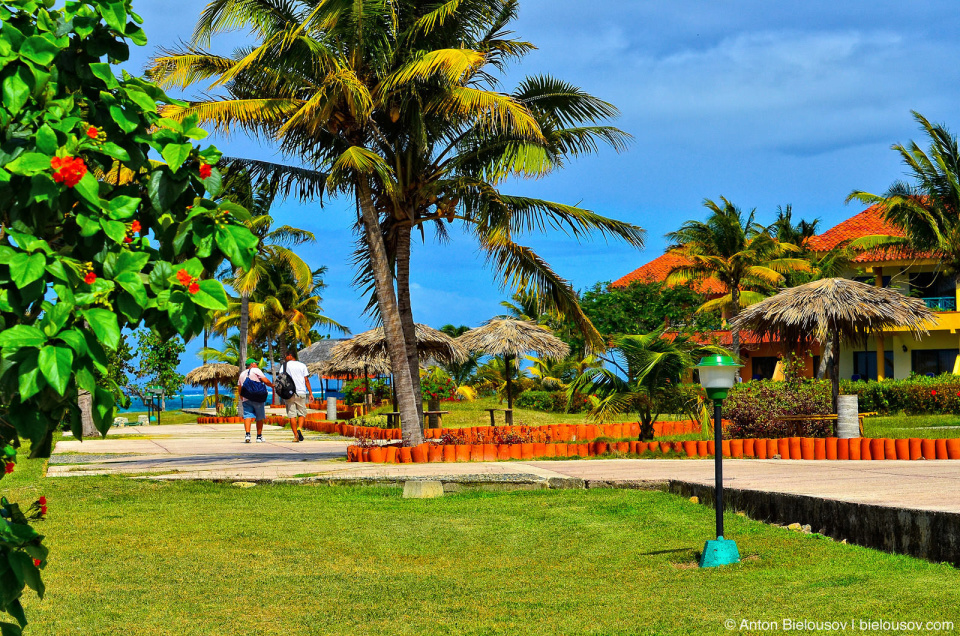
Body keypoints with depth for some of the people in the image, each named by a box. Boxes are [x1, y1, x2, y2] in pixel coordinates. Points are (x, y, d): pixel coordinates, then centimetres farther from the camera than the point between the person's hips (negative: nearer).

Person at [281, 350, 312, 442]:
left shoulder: (285, 365, 5)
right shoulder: (302, 365, 9)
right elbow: (306, 380, 5)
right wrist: (310, 393, 7)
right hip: (301, 393, 1)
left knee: (292, 415, 1)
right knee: (302, 414, 8)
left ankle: (296, 435, -4)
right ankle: (299, 429, -18)